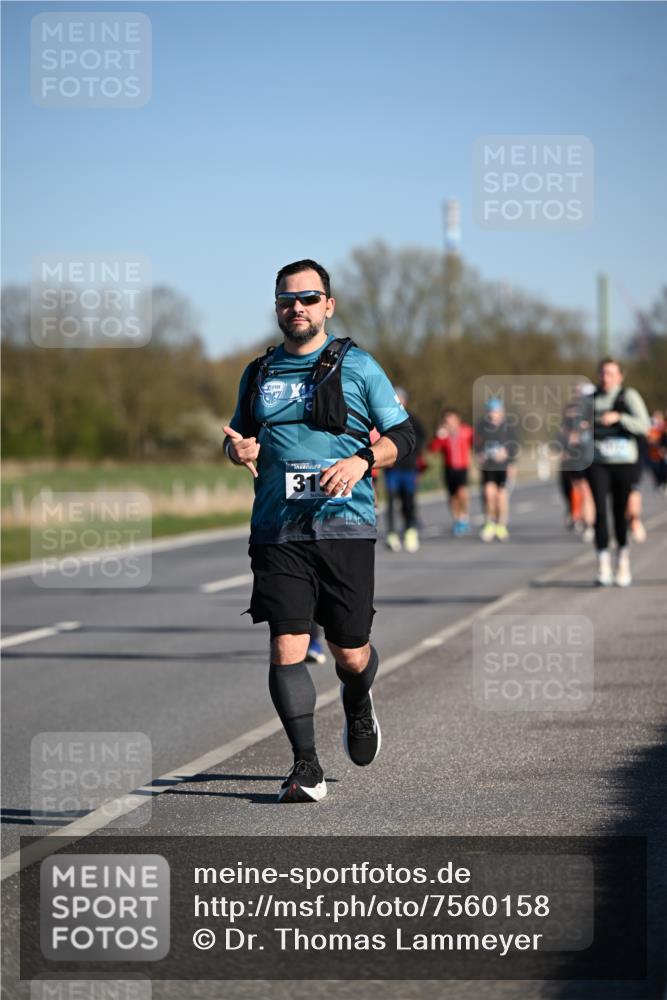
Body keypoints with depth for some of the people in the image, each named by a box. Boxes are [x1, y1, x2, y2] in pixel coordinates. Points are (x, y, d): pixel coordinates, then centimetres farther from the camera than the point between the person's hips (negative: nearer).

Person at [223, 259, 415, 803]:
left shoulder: (357, 366, 5)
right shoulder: (258, 374, 15)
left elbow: (403, 435, 6)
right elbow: (237, 436, 26)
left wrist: (361, 461, -12)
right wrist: (238, 448, 2)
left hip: (345, 526, -2)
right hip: (278, 530, 2)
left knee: (350, 653, 3)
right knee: (287, 646, -11)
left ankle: (358, 704, 39)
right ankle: (306, 766, -5)